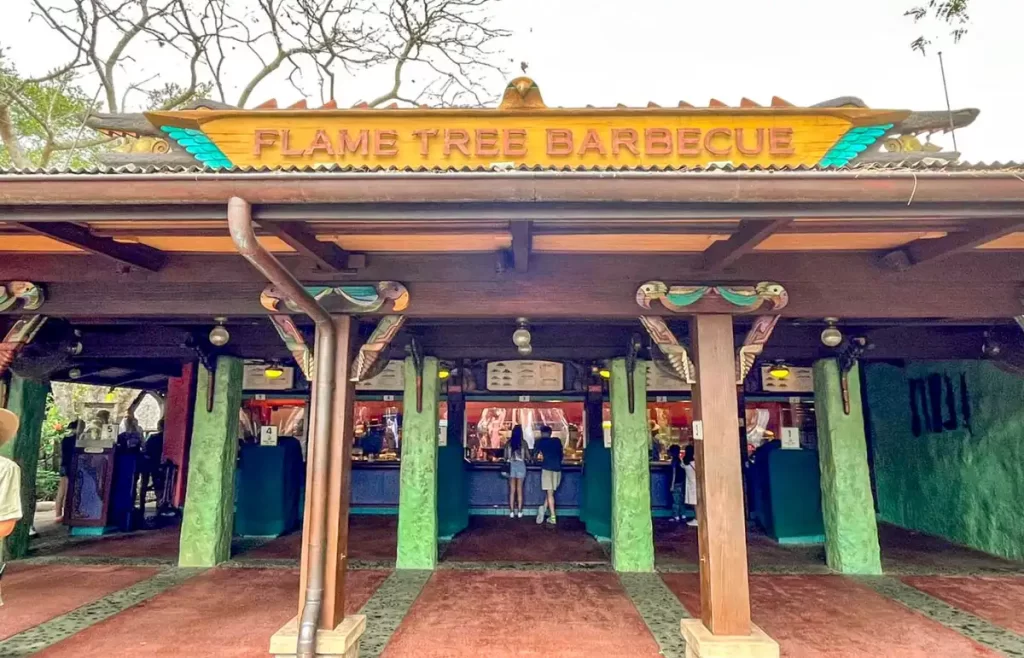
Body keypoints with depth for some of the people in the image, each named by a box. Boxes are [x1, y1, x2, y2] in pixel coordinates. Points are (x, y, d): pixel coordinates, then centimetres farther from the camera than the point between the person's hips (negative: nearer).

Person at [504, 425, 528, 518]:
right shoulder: (523, 442, -3)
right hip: (520, 465, -1)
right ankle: (519, 512, 6)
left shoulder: (508, 442, 1)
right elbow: (527, 455, 6)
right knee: (519, 490, 5)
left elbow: (505, 456, 6)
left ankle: (511, 512, 5)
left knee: (512, 490, 6)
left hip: (511, 465, 1)